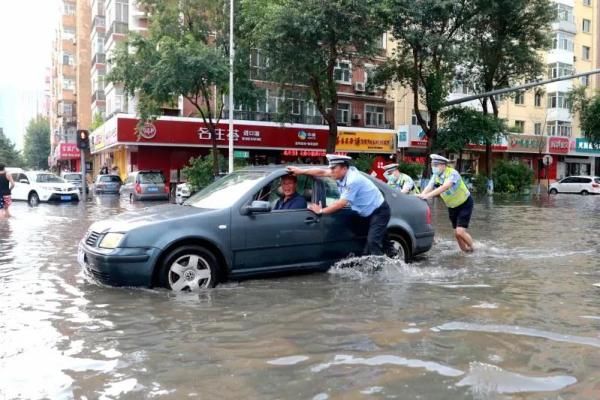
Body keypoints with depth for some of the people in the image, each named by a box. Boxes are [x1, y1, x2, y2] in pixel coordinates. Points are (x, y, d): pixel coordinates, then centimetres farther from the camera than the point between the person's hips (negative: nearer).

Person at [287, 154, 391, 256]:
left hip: (379, 211, -9)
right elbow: (322, 172, 8)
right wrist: (302, 171, 8)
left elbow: (341, 203, -26)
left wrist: (321, 211, -16)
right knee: (368, 242, 10)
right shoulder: (343, 174, -2)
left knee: (373, 243, -20)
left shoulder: (353, 181, -28)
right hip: (369, 213, 10)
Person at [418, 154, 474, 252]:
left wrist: (428, 195, -54)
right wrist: (421, 195, -40)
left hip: (465, 204, -7)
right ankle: (465, 251, 26)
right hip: (452, 206, 7)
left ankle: (472, 249, 8)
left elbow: (444, 187, -43)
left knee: (460, 231, -16)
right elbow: (429, 187, -19)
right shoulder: (436, 176, -6)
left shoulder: (452, 173, -28)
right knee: (456, 233, 8)